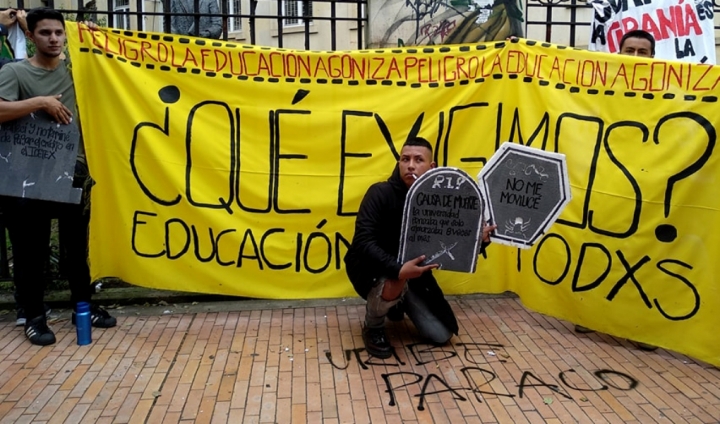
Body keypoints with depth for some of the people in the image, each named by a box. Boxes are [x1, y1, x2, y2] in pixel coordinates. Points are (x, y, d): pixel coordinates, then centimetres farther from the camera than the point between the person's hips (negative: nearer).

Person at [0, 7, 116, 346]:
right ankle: (34, 317, 17)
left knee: (78, 245, 12)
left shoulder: (73, 70, 8)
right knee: (30, 251, 4)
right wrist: (41, 102, -17)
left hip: (72, 173, 4)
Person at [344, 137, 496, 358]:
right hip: (371, 268, -4)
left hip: (412, 273, 5)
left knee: (441, 335, 2)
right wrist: (398, 269, -44)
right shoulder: (381, 193, -21)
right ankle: (373, 328, -5)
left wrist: (478, 240, -23)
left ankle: (397, 304, 30)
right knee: (394, 283, -40)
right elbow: (363, 242, -31)